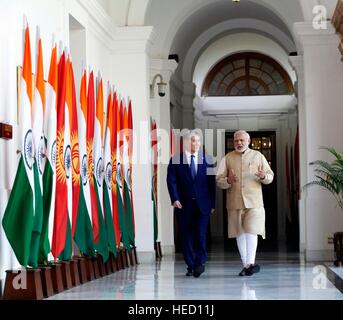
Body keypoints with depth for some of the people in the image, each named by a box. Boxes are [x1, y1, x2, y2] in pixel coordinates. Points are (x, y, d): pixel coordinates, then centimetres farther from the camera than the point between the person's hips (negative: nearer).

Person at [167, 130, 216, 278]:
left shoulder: (207, 159, 7)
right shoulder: (175, 160, 3)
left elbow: (211, 182, 7)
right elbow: (171, 181, -1)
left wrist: (212, 203, 3)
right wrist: (175, 199, -14)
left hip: (202, 204, 0)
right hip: (183, 205, 0)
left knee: (200, 233, -10)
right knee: (186, 236, 4)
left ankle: (200, 263, -3)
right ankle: (191, 266, 13)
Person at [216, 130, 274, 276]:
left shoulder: (258, 156, 11)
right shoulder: (228, 158, 11)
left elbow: (270, 176, 10)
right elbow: (218, 180, 5)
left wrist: (263, 176, -14)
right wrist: (228, 181, -17)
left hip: (253, 201, -2)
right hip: (234, 202, 2)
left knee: (251, 231, -15)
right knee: (240, 233, 5)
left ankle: (250, 263, -18)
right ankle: (246, 265, 13)